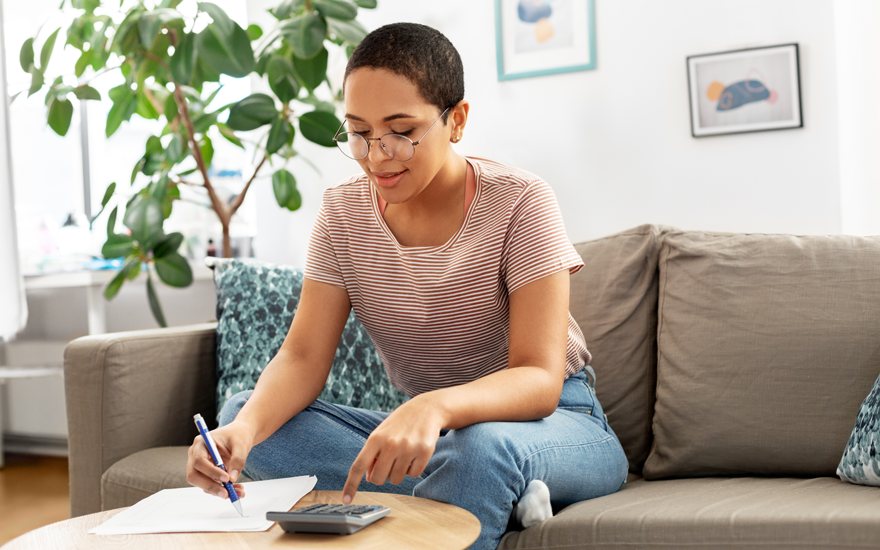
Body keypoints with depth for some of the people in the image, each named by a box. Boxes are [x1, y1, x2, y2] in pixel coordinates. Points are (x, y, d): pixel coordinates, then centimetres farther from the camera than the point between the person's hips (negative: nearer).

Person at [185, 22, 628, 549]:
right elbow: (303, 358, -8)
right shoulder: (344, 213, -2)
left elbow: (539, 380, -24)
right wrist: (247, 427, -31)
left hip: (553, 418, -6)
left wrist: (435, 407, -45)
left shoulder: (520, 203, -17)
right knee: (241, 413, -18)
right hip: (430, 428, 6)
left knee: (481, 447, -43)